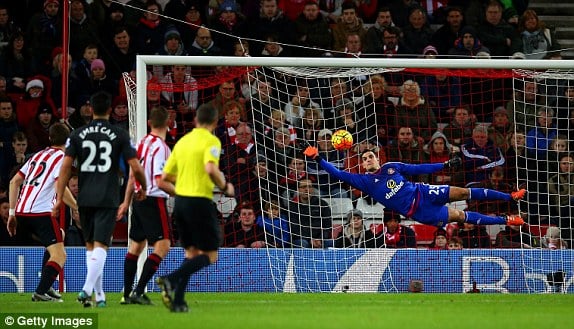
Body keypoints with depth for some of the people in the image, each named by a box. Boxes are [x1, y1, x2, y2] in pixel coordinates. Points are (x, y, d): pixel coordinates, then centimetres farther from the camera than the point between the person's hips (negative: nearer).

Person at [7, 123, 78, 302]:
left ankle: (46, 286, 22)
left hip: (21, 212, 8)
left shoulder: (38, 155, 22)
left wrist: (12, 213, 21)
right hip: (40, 212, -8)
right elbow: (61, 189, -14)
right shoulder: (62, 157, 0)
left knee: (60, 236, 29)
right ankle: (41, 292, -23)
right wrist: (78, 209, -3)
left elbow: (14, 182, 20)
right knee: (59, 256, -5)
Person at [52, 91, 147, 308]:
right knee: (100, 246, -5)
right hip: (108, 199, -2)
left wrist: (59, 198, 3)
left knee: (90, 246, 15)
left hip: (85, 198, 2)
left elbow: (66, 166, -1)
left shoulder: (78, 134, 3)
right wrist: (143, 188, 14)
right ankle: (87, 289, -23)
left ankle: (99, 295, 18)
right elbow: (136, 168, -5)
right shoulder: (119, 135, -2)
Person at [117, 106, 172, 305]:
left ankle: (127, 294, 18)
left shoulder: (142, 143, 9)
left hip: (139, 199, 9)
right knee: (162, 246, -9)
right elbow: (160, 181, -20)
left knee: (136, 245, 16)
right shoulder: (160, 147, -15)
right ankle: (139, 292, -17)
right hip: (154, 200, -9)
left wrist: (126, 202, 23)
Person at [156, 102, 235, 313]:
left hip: (180, 201, 7)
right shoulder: (211, 141, -6)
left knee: (192, 252, 16)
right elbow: (210, 168, -25)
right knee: (210, 255, 0)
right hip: (200, 201, -7)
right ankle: (171, 280, -20)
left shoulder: (182, 141, 14)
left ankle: (178, 301, 7)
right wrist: (225, 187, -10)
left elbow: (163, 181, 15)